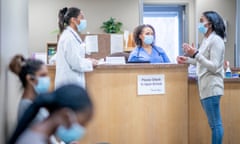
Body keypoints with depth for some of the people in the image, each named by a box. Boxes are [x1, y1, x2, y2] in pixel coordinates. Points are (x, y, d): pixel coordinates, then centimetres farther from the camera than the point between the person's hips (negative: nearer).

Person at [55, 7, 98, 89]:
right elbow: (75, 63, -20)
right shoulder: (69, 38, -16)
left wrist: (87, 60, 14)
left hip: (71, 81, 10)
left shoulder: (70, 35, 15)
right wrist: (90, 63, -4)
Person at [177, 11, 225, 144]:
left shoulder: (216, 40, -13)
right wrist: (188, 60, 15)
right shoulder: (206, 40, 15)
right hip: (205, 87, 10)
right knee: (214, 123, 14)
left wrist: (195, 54, -23)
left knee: (215, 124, -6)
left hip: (211, 87, -10)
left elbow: (214, 67, -18)